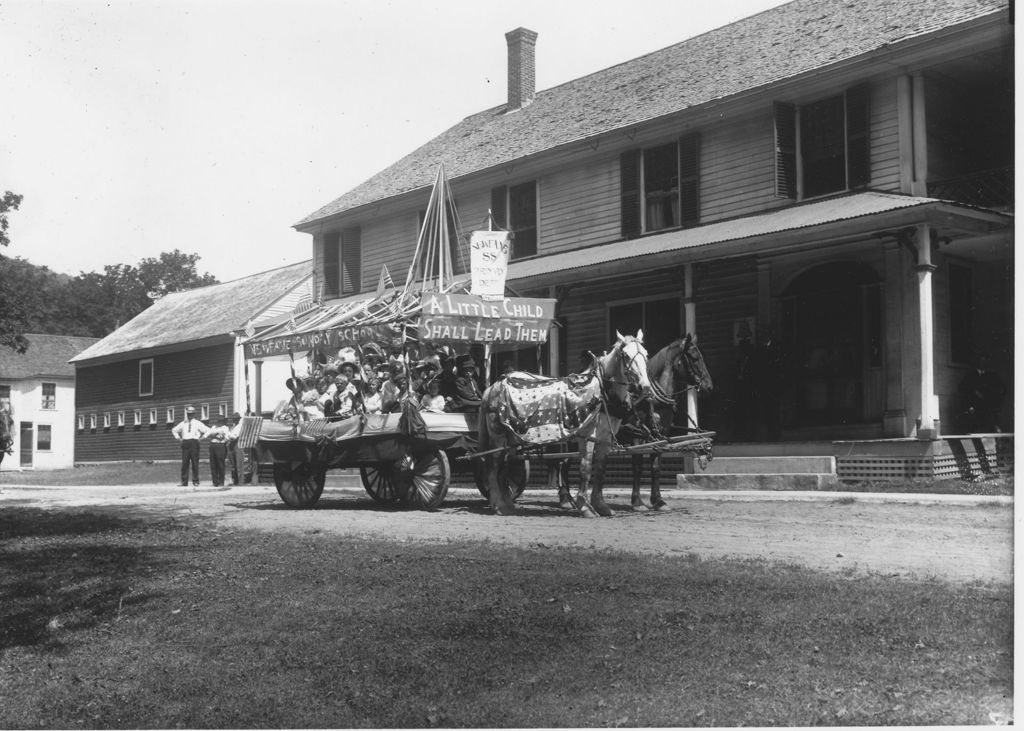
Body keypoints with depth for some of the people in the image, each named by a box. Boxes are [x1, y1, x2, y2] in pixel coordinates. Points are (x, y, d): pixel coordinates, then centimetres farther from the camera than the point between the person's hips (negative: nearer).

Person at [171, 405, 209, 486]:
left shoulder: (197, 423, 7)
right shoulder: (183, 424, 16)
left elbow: (208, 430, 4)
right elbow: (174, 430, 30)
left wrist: (201, 437, 0)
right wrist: (178, 437, 16)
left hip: (194, 442, -2)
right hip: (185, 444, 2)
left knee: (195, 463, -4)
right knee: (185, 463, -1)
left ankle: (195, 482, 2)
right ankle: (184, 482, 2)